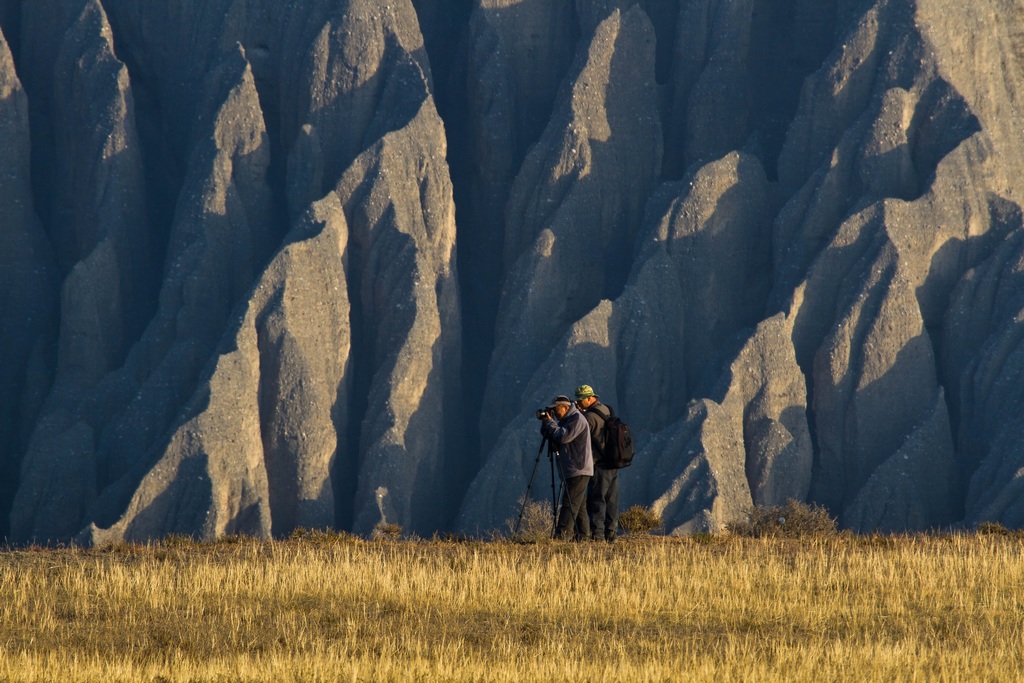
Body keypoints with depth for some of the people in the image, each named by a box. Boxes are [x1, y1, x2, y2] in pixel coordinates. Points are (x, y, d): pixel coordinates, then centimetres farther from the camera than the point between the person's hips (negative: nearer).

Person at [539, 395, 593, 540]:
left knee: (570, 504, -14)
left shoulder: (577, 419, -11)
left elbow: (563, 437, -21)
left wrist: (550, 423, -9)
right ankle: (582, 536, 13)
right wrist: (546, 424, 2)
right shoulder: (566, 419, 19)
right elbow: (553, 438, 17)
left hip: (578, 469, -10)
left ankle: (561, 535, -20)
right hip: (572, 470, 10)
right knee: (579, 505, 11)